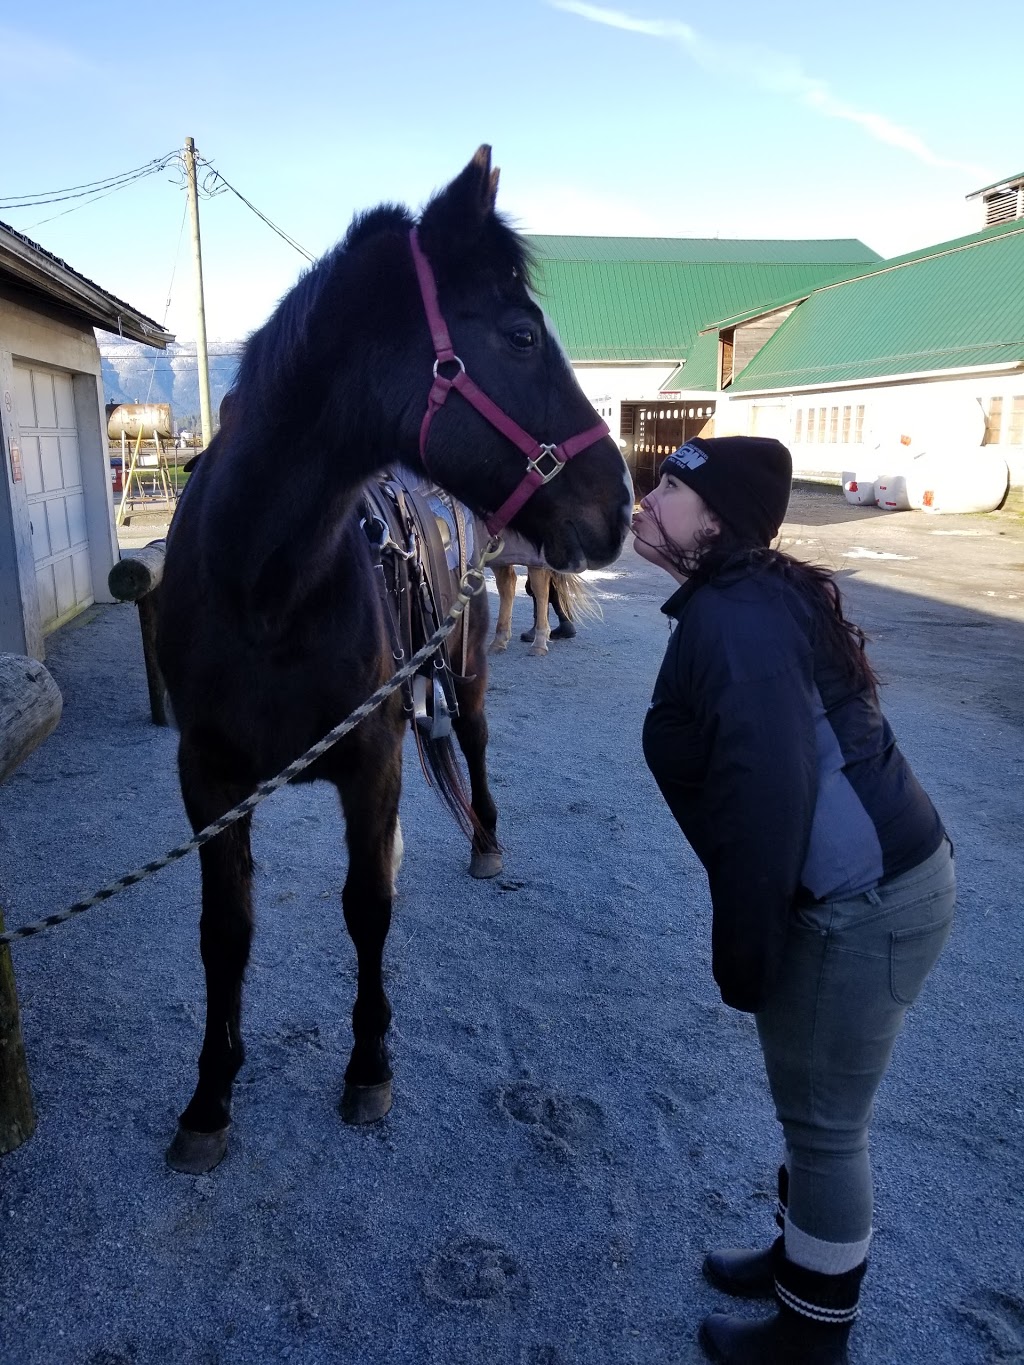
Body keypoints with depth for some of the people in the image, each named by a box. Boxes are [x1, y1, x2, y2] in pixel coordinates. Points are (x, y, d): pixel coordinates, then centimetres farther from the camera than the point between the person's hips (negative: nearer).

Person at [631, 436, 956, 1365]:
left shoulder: (730, 619, -21)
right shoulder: (754, 599, 10)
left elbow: (765, 800, -26)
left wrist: (743, 956, -16)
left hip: (862, 904, -9)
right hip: (864, 884, 10)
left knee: (824, 1122, 10)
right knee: (812, 1108, 25)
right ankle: (802, 1259, 48)